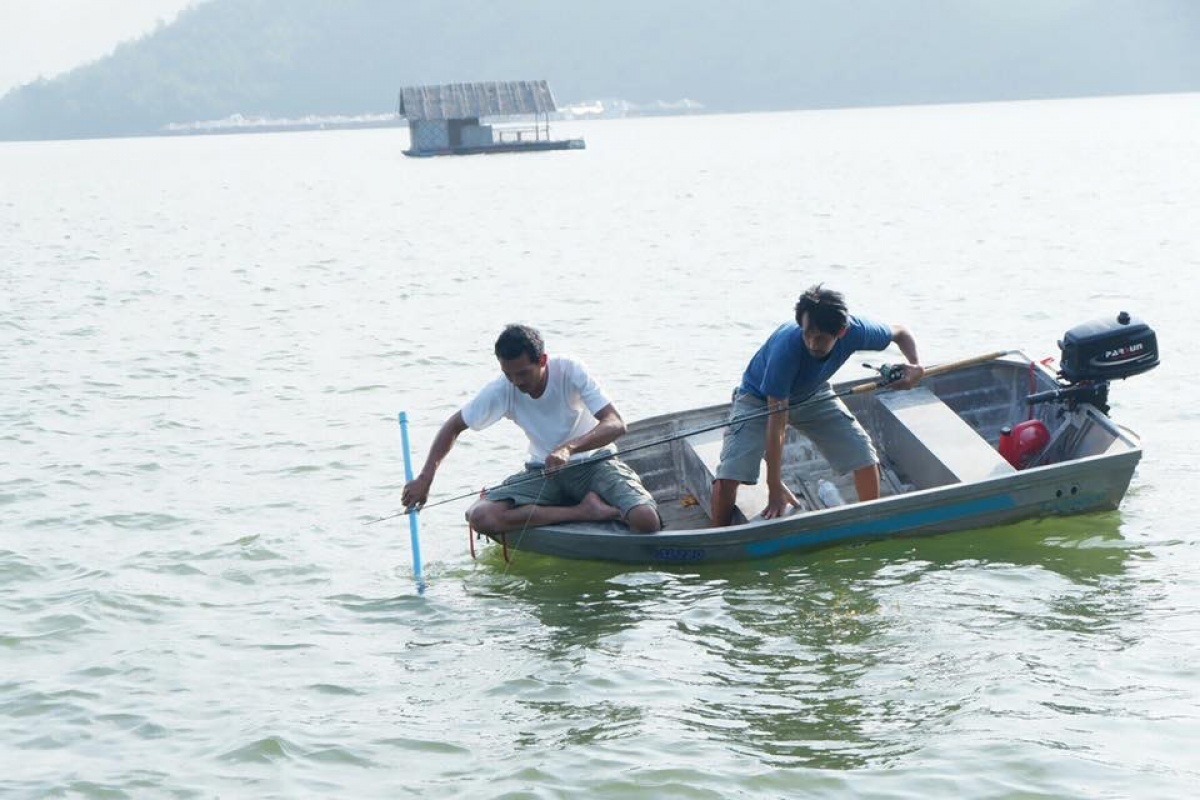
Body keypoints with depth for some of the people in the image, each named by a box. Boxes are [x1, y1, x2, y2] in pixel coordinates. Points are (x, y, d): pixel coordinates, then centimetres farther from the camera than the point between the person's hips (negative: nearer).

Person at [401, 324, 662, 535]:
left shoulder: (570, 371, -20)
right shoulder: (502, 391, -13)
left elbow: (616, 424, -27)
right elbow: (454, 426, 1)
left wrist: (570, 448, -44)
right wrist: (425, 478, -11)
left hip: (595, 462, -4)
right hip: (544, 472, 4)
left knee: (646, 520, -33)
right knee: (480, 516, -26)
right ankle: (583, 511, -21)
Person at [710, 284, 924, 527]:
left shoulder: (855, 332, -30)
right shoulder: (786, 347, -42)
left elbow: (901, 333, -5)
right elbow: (777, 423, -36)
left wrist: (915, 365, -27)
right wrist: (775, 487, -34)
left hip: (814, 396, 4)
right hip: (759, 399, -4)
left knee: (865, 458, -8)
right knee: (729, 475, -21)